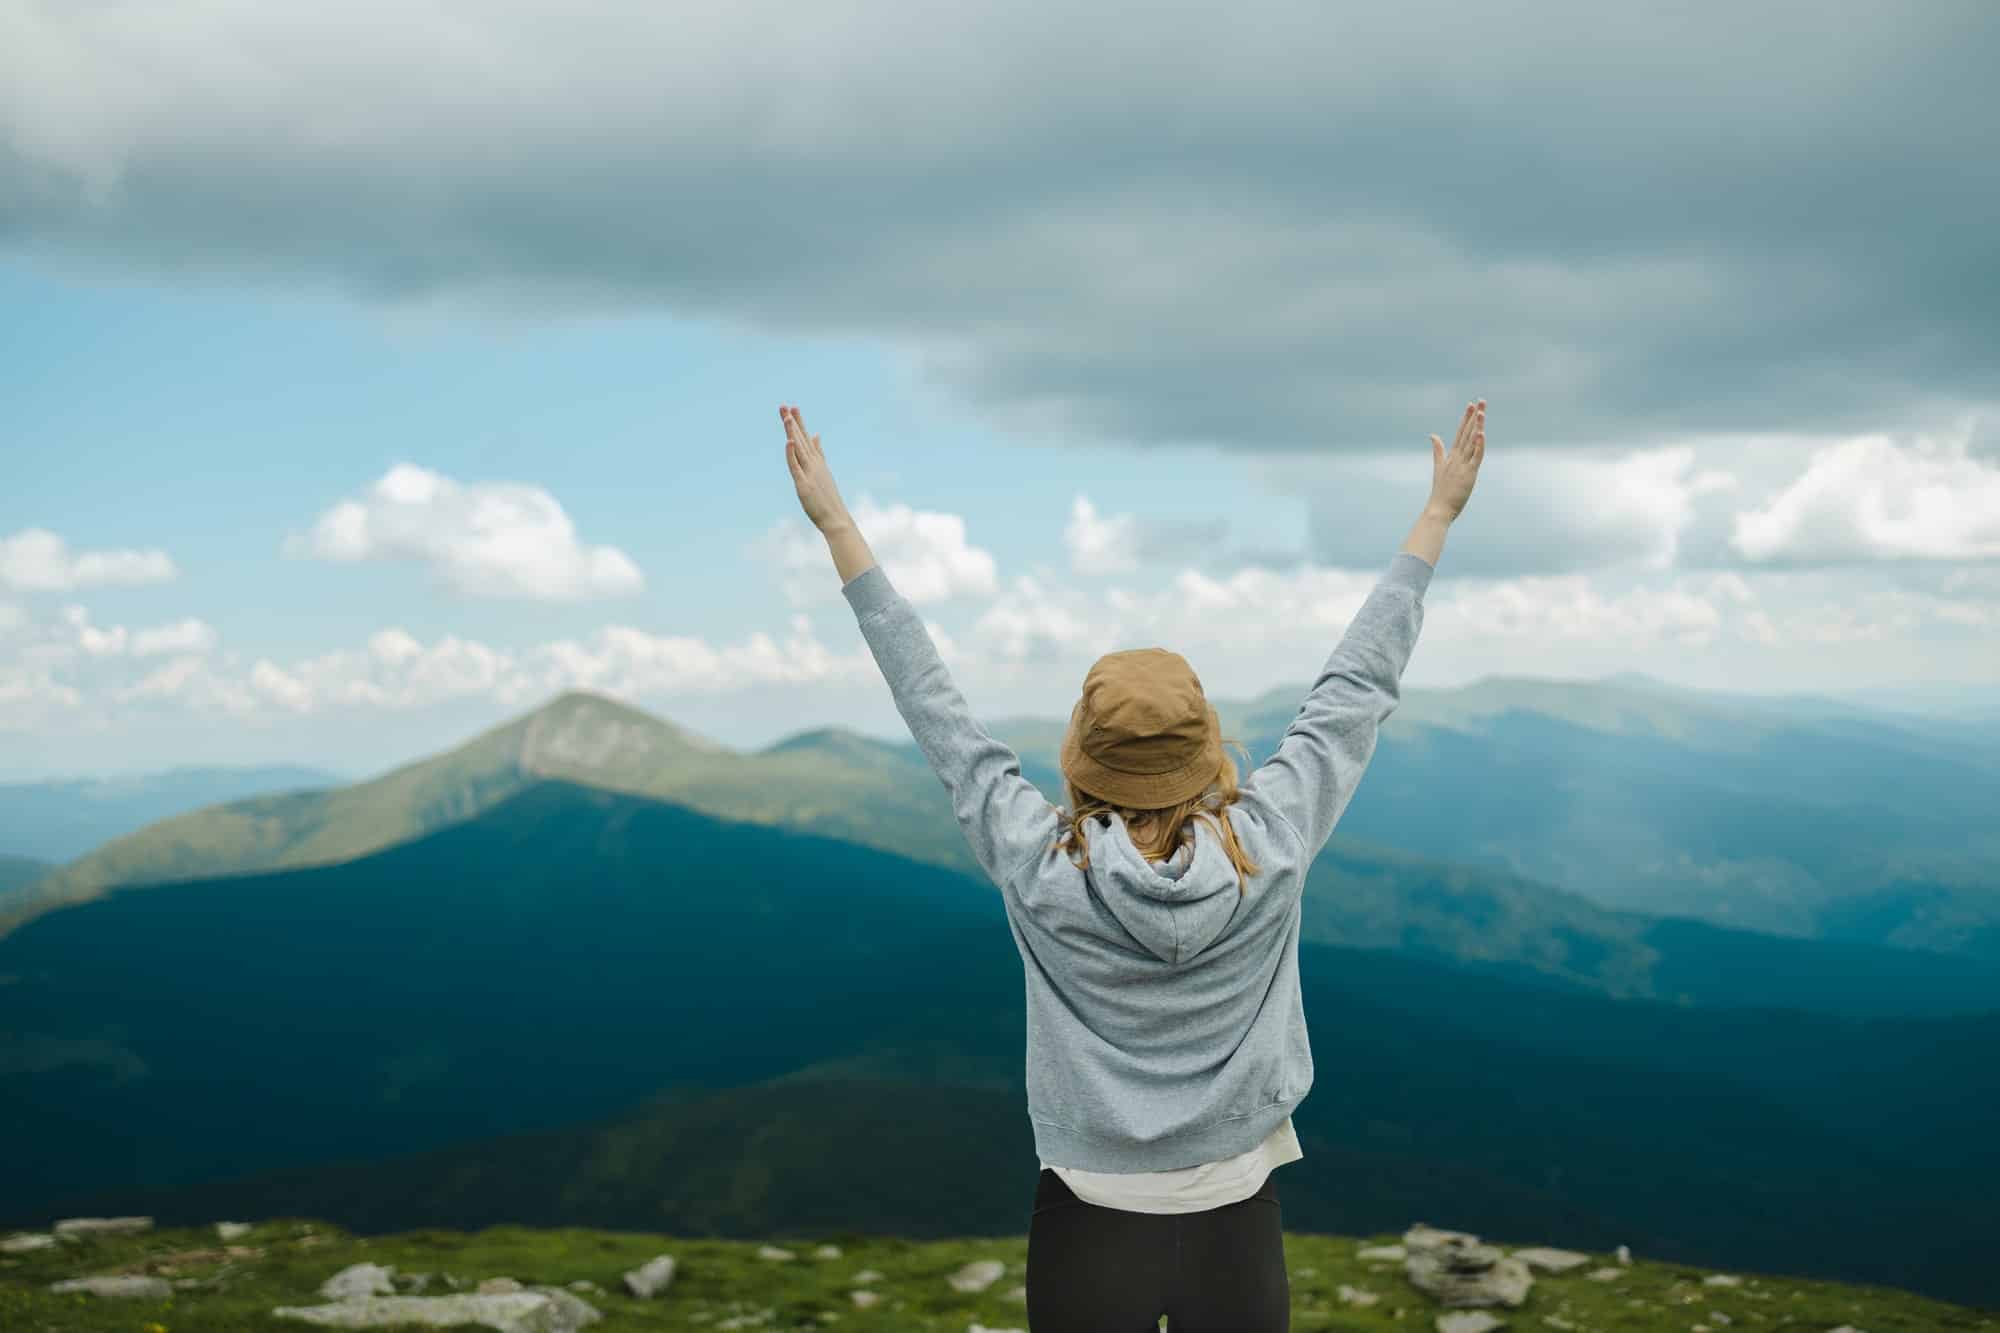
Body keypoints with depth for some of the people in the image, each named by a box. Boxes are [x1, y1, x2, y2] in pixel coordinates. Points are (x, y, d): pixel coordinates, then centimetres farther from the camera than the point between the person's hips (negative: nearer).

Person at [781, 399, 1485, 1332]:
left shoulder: (1040, 868, -15)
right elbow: (1358, 685, -4)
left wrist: (838, 528, 0)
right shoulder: (1270, 848, -14)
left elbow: (932, 708, -7)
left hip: (1090, 1228, -1)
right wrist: (1439, 514, 7)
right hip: (1237, 1227, 1)